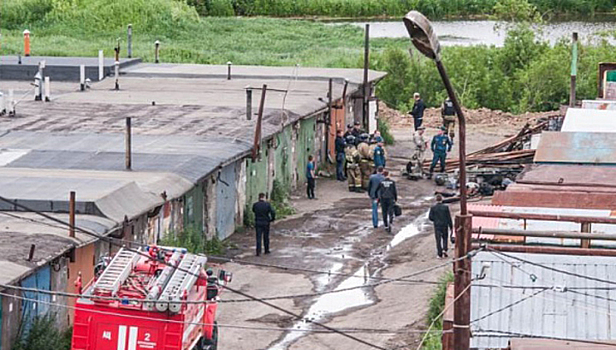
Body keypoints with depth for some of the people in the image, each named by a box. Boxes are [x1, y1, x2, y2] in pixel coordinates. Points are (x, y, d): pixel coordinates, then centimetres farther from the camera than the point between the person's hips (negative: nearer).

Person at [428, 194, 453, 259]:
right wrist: (451, 226, 3)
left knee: (438, 240, 5)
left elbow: (430, 217, -7)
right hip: (444, 226, 0)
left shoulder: (433, 207, -7)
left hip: (437, 226, 0)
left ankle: (439, 254, 4)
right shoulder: (445, 207, -7)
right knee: (445, 238, 18)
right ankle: (444, 249, -2)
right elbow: (449, 217, -5)